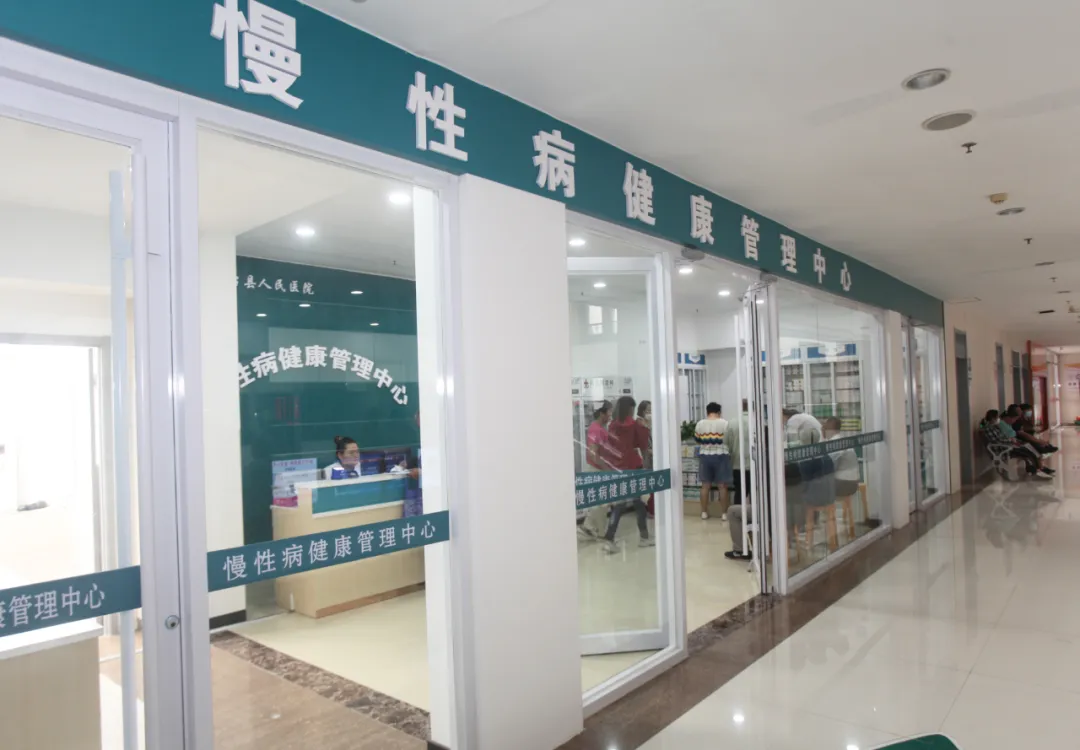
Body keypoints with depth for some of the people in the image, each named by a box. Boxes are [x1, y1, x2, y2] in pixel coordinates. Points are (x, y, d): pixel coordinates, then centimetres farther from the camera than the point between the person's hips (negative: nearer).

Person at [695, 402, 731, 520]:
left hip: (705, 456, 3)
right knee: (722, 486, 2)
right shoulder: (724, 423, -7)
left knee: (705, 485, 9)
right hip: (721, 457, -3)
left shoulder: (700, 424, 1)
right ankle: (724, 514, 6)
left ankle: (704, 512, 13)